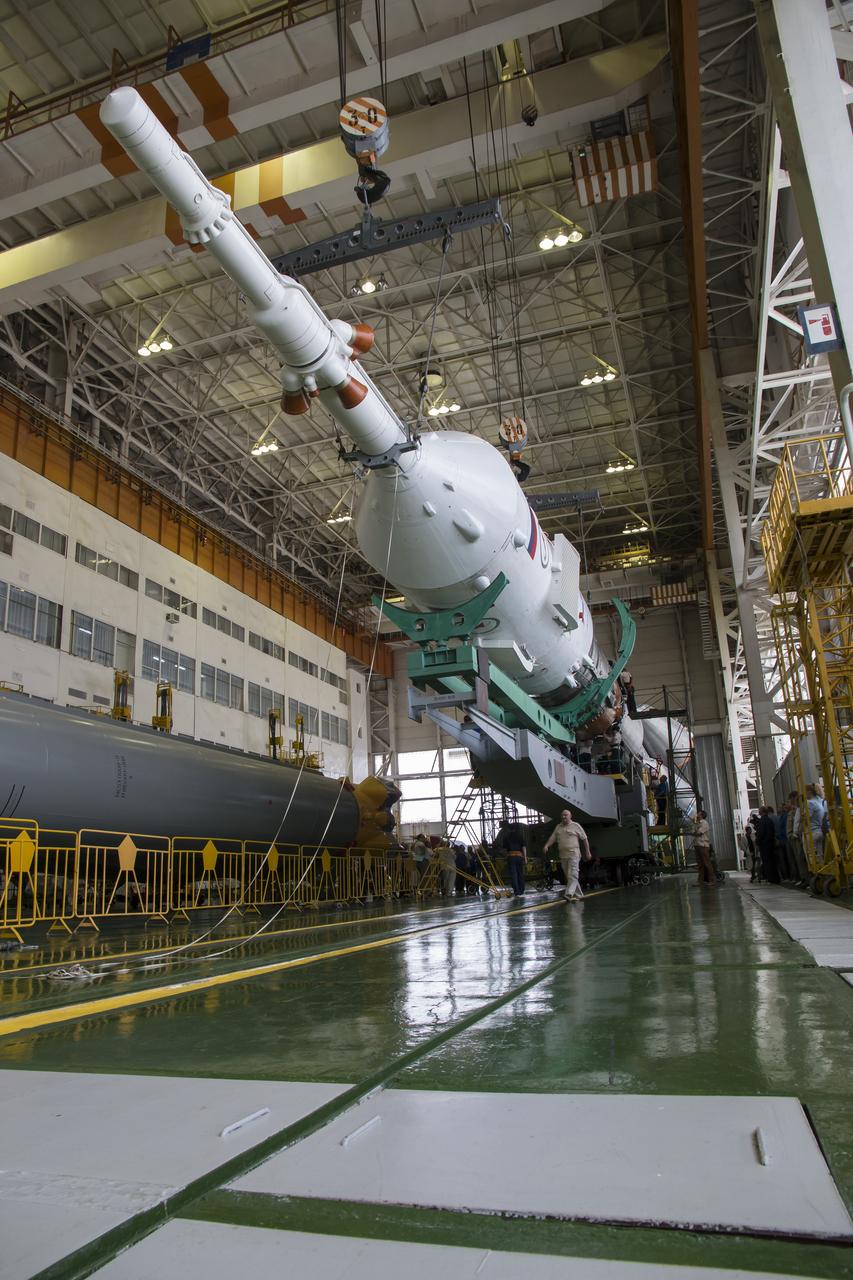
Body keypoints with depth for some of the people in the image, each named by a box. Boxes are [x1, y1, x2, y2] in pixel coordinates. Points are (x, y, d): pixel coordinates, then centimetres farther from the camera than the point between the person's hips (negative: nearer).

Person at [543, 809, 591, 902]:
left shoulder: (576, 826, 1)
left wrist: (587, 852, 4)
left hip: (573, 854, -5)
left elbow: (584, 839, 5)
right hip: (563, 855, 5)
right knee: (568, 876, 9)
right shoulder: (558, 827, 13)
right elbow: (553, 837, 4)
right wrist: (547, 845, -13)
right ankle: (578, 895, 20)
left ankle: (569, 894, -25)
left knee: (572, 875, -15)